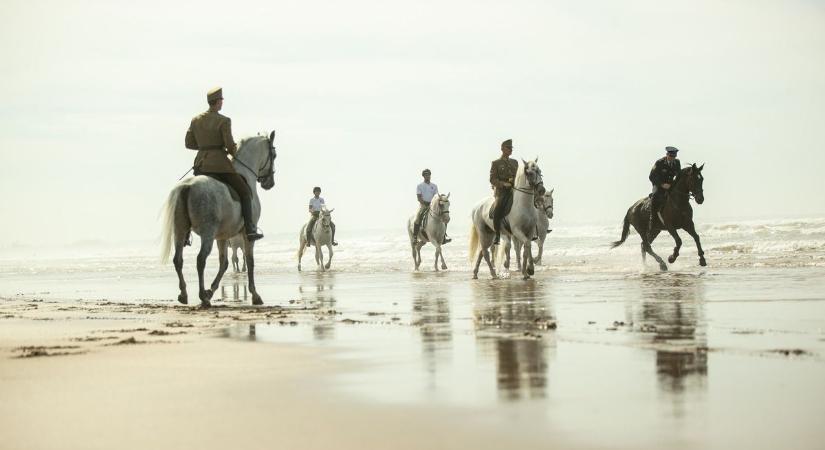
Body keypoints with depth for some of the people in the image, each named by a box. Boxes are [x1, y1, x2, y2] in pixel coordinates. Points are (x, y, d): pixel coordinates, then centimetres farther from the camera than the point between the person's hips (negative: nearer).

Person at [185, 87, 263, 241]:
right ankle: (250, 229, -7)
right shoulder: (224, 121, -11)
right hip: (220, 164, -5)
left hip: (200, 165, 5)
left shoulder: (196, 120, 6)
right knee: (245, 192, 6)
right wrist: (234, 153, 7)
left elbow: (188, 143, 9)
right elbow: (230, 145, -14)